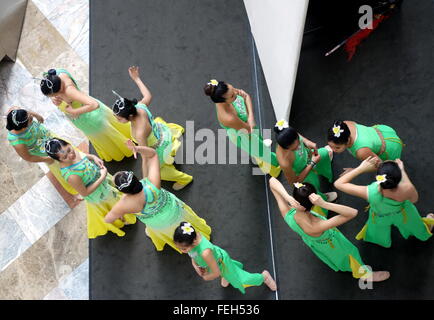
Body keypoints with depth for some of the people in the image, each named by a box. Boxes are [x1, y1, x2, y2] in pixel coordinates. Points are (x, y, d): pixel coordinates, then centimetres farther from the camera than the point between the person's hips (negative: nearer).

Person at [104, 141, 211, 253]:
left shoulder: (125, 204, -42)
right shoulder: (153, 182, -40)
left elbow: (108, 219, -24)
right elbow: (153, 153, -27)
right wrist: (138, 148, -45)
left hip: (159, 224, -1)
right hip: (174, 209, 1)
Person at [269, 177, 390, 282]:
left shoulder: (287, 214, -39)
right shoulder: (316, 227, -51)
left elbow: (272, 181, -36)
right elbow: (353, 213, -53)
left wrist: (288, 197, -54)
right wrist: (324, 204, -63)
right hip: (329, 244, -5)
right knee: (348, 252, 27)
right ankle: (364, 274, 57)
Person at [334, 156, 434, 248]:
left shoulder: (370, 193, -47)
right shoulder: (407, 189, -46)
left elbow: (338, 183, -36)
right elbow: (414, 199, -18)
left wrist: (361, 168, -34)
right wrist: (402, 170, -17)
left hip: (380, 218, 0)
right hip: (402, 213, 1)